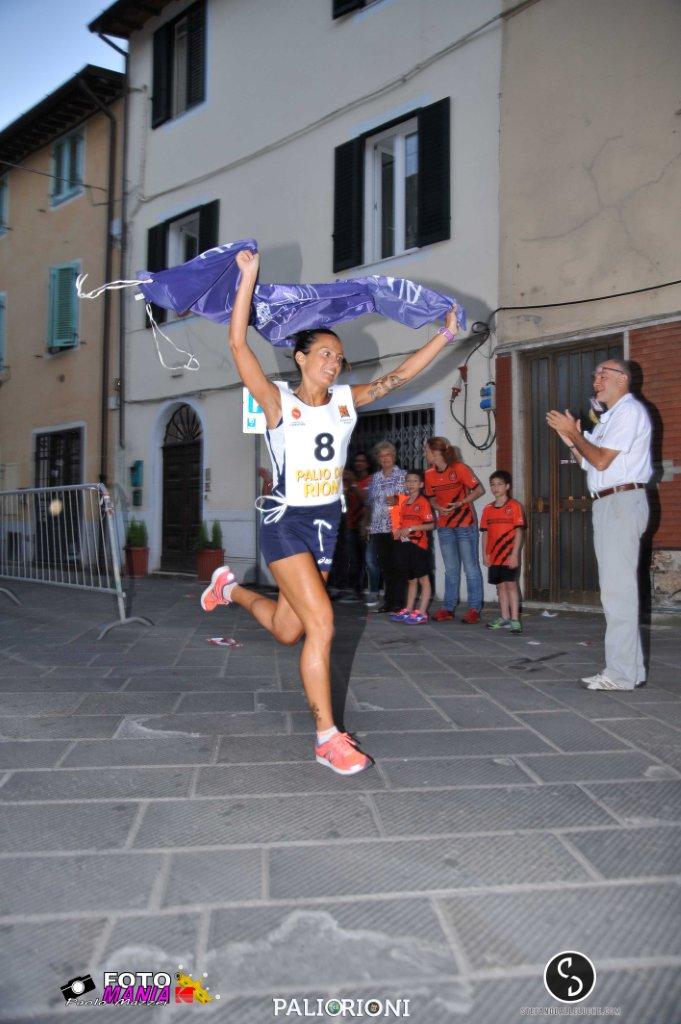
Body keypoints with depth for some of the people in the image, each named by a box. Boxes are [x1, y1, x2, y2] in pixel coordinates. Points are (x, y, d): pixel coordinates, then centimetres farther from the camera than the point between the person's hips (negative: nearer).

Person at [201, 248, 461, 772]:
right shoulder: (277, 400, -8)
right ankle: (328, 737, -3)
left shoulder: (347, 399, 5)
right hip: (286, 522, -6)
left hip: (327, 523, 6)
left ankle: (232, 588, 46)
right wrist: (249, 275, -17)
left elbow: (399, 375, 9)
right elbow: (239, 342, -16)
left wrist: (445, 335, 6)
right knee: (321, 623, -15)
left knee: (287, 629, 15)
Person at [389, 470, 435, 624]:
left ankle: (421, 613, 2)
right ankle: (408, 611, 22)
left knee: (423, 580, 0)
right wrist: (398, 532, 3)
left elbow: (431, 524, -12)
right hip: (405, 545, 7)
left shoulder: (423, 502, -8)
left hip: (418, 545, -7)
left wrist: (412, 528, -18)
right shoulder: (404, 502, 13)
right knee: (411, 580, 15)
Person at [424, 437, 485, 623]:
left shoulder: (459, 468, -13)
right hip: (444, 527, 6)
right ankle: (448, 608, 18)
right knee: (451, 569, 12)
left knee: (471, 567, 0)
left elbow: (479, 490, -10)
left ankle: (474, 609, 4)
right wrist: (440, 508, -8)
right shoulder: (429, 474, 3)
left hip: (465, 524, -6)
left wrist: (460, 504, -18)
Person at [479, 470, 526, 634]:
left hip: (509, 555, -5)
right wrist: (485, 554, 6)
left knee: (511, 584, -6)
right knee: (500, 586, 11)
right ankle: (504, 618, 20)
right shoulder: (488, 509, 10)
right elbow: (486, 533, 12)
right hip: (494, 556, 5)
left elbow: (519, 531, -9)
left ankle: (515, 619, -3)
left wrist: (514, 554, -15)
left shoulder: (514, 506, -5)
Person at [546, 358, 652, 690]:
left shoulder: (629, 411, -7)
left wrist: (573, 432, -5)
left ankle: (620, 674, -6)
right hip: (607, 505, 10)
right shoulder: (609, 417, 22)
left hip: (622, 503, -10)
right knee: (618, 588, 11)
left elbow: (602, 461, -15)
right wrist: (571, 439, 7)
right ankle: (631, 669, 19)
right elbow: (589, 462, 18)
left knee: (618, 589, -10)